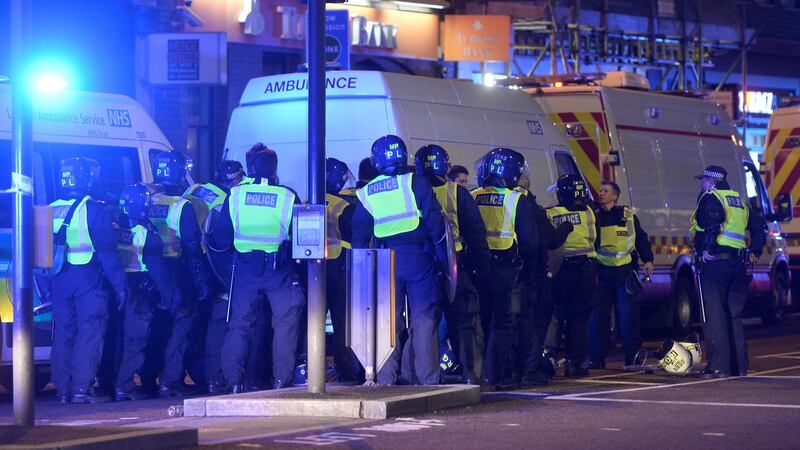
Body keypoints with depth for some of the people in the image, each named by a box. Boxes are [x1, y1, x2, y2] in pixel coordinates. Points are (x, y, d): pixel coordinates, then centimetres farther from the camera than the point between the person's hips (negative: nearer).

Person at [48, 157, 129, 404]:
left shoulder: (50, 211, 9)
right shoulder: (92, 209, -8)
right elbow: (108, 251, -11)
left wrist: (49, 285, 20)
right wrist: (120, 284, -7)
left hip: (59, 281, 5)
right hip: (88, 279, -5)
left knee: (63, 332, 11)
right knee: (90, 332, -3)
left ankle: (63, 389, 13)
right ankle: (82, 388, -10)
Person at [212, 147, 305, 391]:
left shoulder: (235, 196, -3)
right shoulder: (288, 198, -7)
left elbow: (220, 240, 1)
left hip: (245, 270, 2)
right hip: (280, 271, -2)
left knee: (239, 324, 9)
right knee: (285, 323, 6)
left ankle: (235, 380, 7)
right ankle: (281, 380, 2)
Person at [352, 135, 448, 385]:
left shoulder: (366, 193, 9)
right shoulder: (417, 184, -2)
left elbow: (359, 236, 11)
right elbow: (435, 223, -5)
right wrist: (443, 259, 1)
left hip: (385, 262, 3)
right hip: (418, 258, -3)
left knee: (388, 322, 8)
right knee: (424, 320, 0)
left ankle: (386, 379, 5)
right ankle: (427, 379, -2)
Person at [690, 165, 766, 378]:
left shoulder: (709, 197, -3)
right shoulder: (739, 201, 21)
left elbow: (712, 220, -23)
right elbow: (760, 225, 23)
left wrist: (706, 249, -19)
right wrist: (754, 251, 23)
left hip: (714, 263, -7)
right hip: (738, 264, 7)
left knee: (714, 315, -7)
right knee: (734, 316, 13)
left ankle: (719, 366, -12)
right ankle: (739, 366, 13)